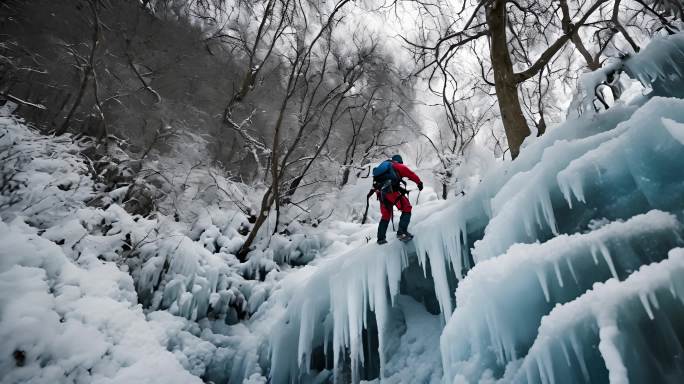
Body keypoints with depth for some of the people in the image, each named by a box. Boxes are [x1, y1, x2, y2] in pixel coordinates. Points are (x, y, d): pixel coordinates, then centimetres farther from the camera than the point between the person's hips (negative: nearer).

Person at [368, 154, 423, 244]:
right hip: (391, 191, -7)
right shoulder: (399, 166, 16)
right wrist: (419, 182, 22)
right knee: (407, 208, 1)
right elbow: (411, 174, 12)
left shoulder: (385, 165, 34)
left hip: (381, 193, 7)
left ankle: (381, 238, 22)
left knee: (385, 216, 19)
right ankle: (402, 232, -14)